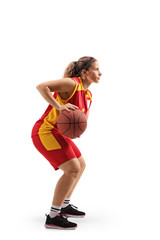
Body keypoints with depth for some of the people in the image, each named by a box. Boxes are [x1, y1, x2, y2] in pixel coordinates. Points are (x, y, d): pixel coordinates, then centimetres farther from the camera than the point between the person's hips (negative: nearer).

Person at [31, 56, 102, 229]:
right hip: (45, 131, -10)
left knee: (80, 165, 17)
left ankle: (64, 206, 29)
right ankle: (53, 217, -12)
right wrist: (59, 106, -33)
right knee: (72, 169, -18)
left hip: (59, 133, 10)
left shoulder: (88, 95, 10)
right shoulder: (71, 83, -17)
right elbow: (41, 86, -26)